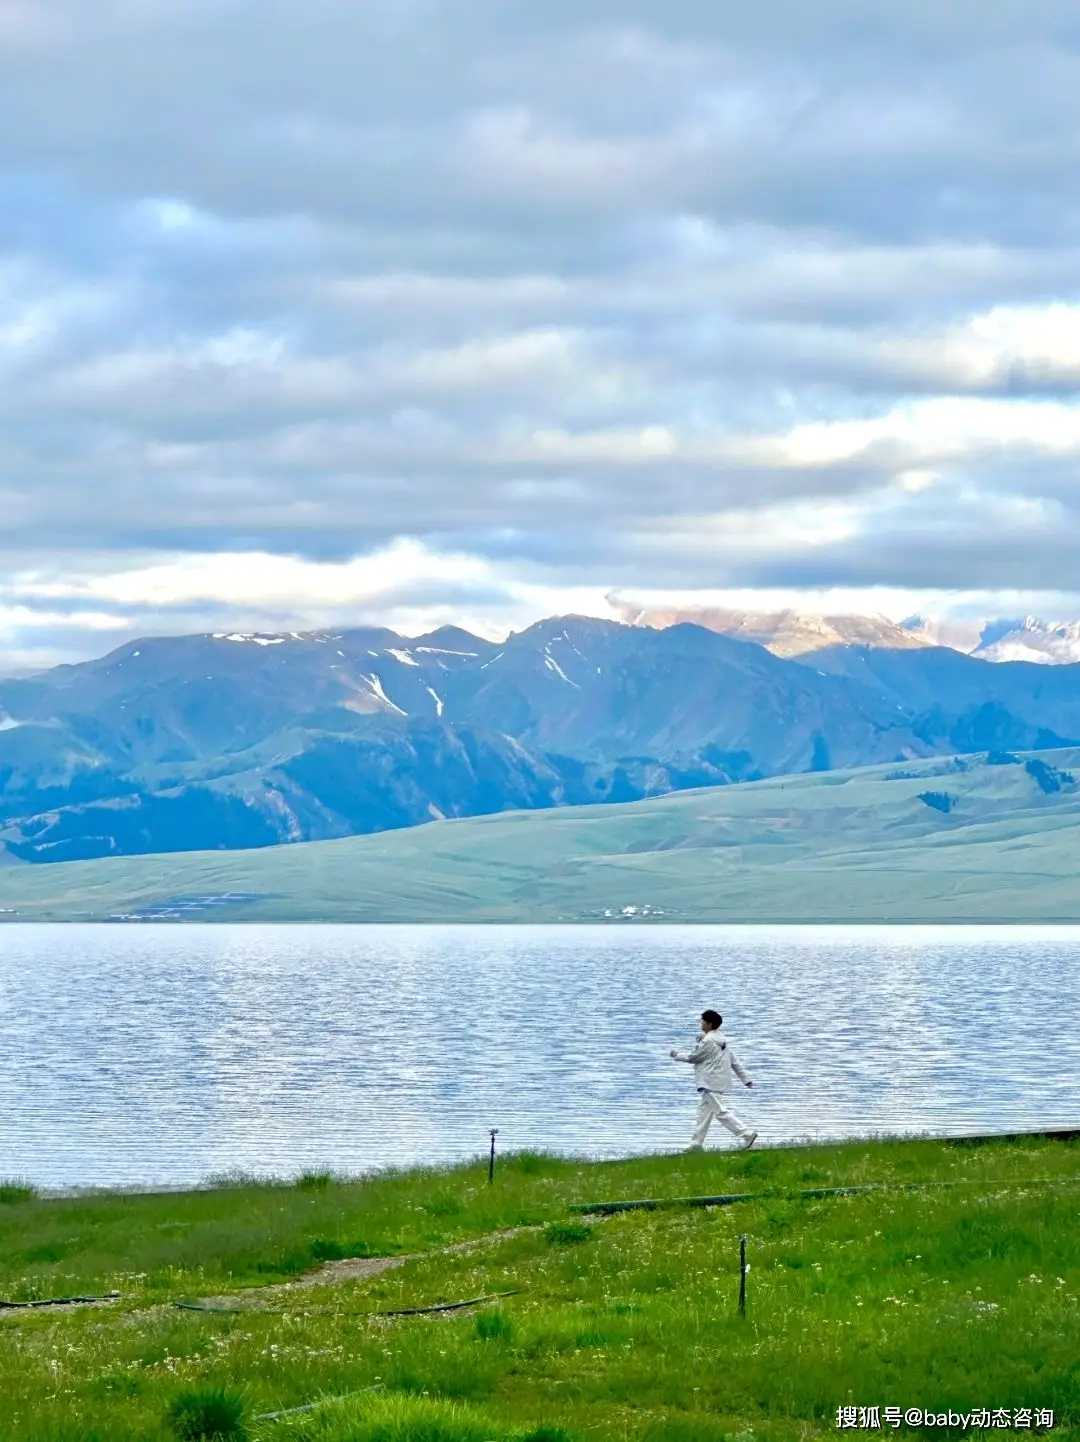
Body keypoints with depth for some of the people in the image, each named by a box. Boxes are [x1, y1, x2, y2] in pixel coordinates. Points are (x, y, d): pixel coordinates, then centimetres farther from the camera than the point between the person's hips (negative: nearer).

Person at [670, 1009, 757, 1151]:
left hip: (712, 1085, -10)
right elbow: (734, 1061, 16)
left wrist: (677, 1056, 11)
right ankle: (697, 1143, 18)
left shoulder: (708, 1041, -15)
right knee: (704, 1112, 14)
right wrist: (745, 1079, 19)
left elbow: (693, 1057, -6)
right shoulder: (721, 1041, 14)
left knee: (722, 1112, -13)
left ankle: (746, 1134, -19)